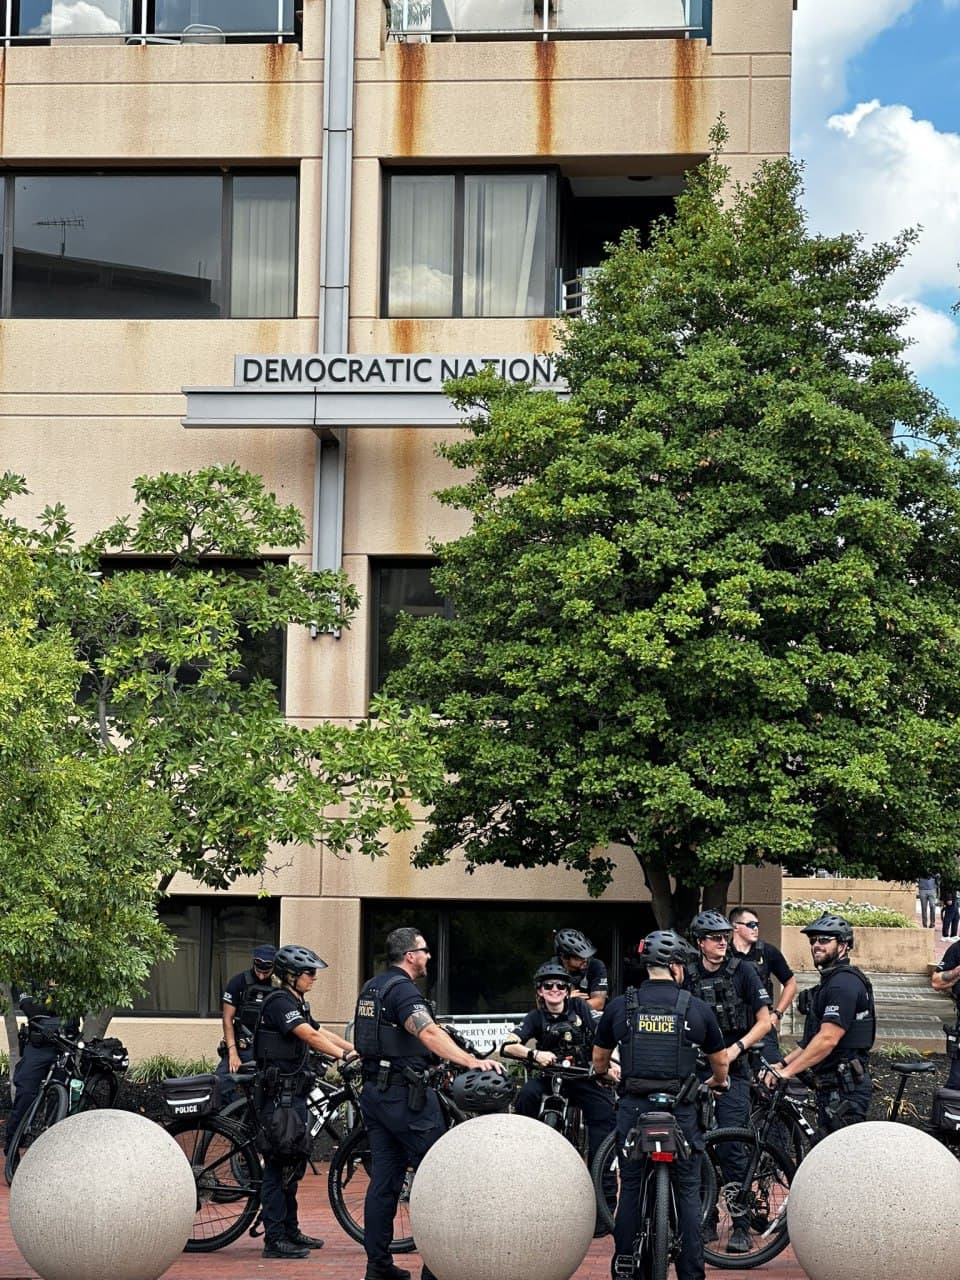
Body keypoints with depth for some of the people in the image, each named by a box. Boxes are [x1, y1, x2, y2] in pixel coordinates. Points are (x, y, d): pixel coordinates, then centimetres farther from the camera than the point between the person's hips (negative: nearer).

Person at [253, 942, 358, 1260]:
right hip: (280, 1094, -10)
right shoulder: (279, 1002, -15)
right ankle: (274, 1240, -7)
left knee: (292, 1163, 15)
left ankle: (290, 1231, 23)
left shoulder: (296, 1004, 17)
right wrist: (346, 1055, -29)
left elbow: (322, 1033, 16)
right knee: (278, 1165, -8)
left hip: (294, 1093, 10)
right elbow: (310, 1036, -24)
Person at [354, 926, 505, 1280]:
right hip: (406, 1095, -9)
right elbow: (429, 1032, -33)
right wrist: (472, 1061, -43)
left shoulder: (371, 988, 14)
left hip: (375, 1090, 9)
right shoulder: (403, 989, -16)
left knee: (384, 1180, 10)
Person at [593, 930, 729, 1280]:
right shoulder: (697, 1009, 1)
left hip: (634, 1107, 1)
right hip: (680, 1111, -1)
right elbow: (720, 1061, 14)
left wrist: (607, 1074, 39)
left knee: (630, 1189, 9)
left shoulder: (620, 1007, 3)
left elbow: (599, 1060, 15)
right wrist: (718, 1081, 37)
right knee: (688, 1192, 5)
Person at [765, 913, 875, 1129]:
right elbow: (812, 1040, 21)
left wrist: (787, 1072, -24)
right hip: (832, 1087, 10)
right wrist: (782, 1064, 9)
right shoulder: (830, 982, 19)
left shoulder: (844, 984, -15)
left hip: (844, 1089, -10)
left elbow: (828, 1039, -24)